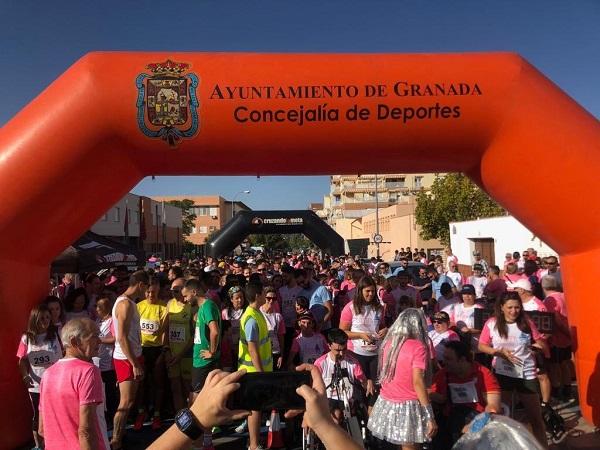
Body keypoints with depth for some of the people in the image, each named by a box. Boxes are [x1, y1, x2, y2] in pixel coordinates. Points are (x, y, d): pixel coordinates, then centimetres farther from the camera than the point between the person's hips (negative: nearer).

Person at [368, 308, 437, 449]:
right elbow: (417, 382, -21)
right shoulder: (418, 347, -15)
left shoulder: (388, 343, 3)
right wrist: (430, 417, -19)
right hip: (408, 407, -6)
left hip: (385, 404, 6)